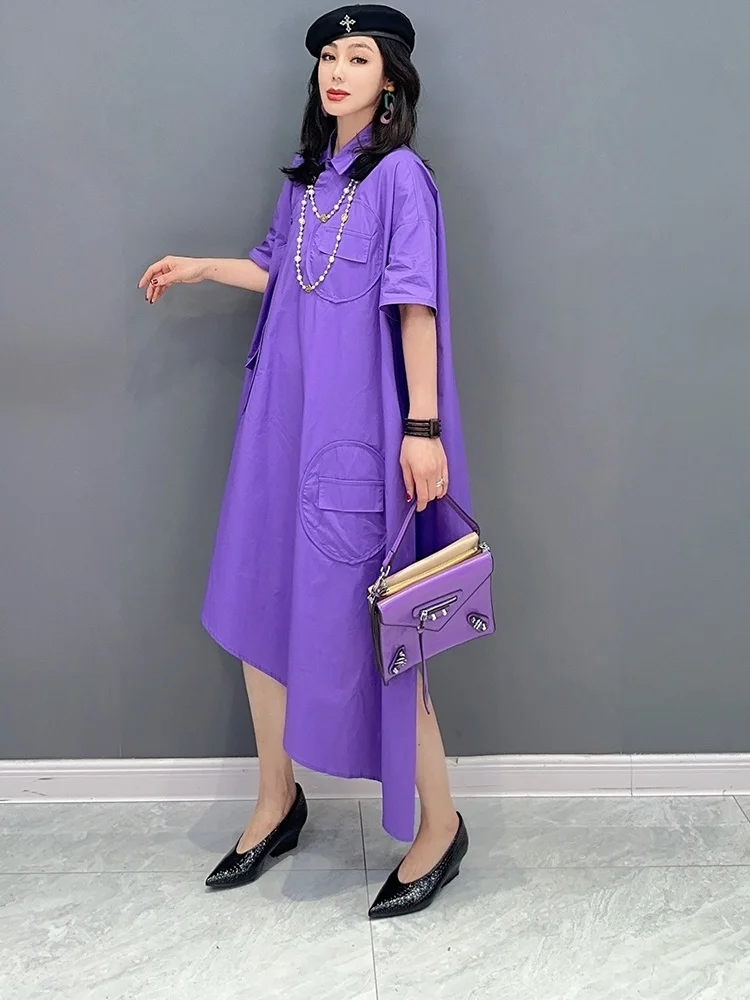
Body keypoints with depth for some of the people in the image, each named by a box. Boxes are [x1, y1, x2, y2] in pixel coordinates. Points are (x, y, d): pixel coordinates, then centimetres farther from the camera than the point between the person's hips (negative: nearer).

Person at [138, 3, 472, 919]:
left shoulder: (401, 175, -6)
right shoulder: (305, 177, 14)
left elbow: (415, 304, -13)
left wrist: (423, 429, -19)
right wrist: (196, 267, 25)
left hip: (356, 429, -7)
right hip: (281, 419, 8)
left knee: (364, 621, -5)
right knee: (259, 602, 10)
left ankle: (439, 824, 13)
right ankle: (277, 803, 28)